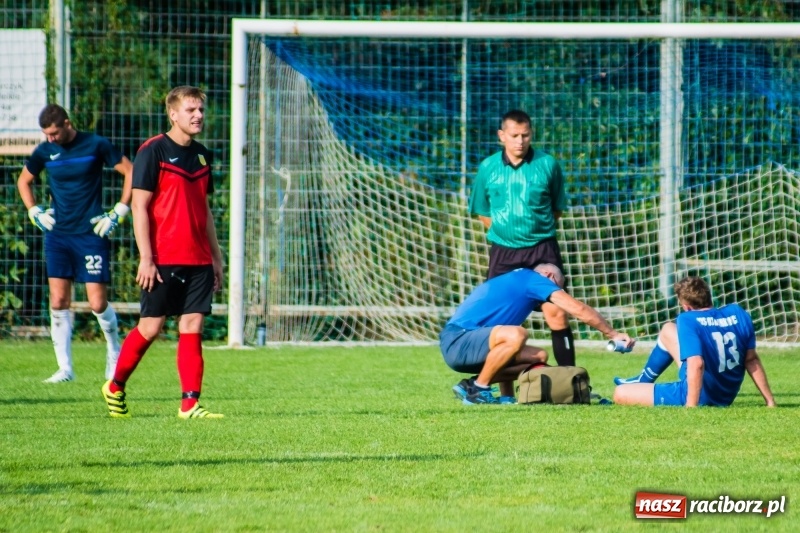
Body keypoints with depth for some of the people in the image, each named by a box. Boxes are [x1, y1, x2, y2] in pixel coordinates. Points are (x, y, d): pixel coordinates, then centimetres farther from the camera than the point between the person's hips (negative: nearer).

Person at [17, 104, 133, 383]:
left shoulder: (96, 145, -7)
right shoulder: (45, 151, 4)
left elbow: (131, 172, -1)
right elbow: (23, 181, 21)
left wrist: (118, 213, -4)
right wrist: (35, 212, 7)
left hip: (91, 234, -3)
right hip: (57, 235, 3)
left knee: (98, 303, -5)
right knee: (58, 302, -5)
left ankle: (114, 352, 23)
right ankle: (65, 368, 1)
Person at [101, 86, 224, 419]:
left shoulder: (202, 155, 14)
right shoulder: (153, 152, -6)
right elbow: (139, 207, -9)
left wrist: (216, 257, 18)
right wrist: (146, 258, -15)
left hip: (198, 261, 6)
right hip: (163, 261, -6)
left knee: (192, 327, -1)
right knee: (150, 327, -1)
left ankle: (190, 403, -1)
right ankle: (115, 387, 18)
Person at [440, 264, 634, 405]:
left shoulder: (517, 279, 23)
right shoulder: (532, 279, -4)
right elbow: (579, 310, -6)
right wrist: (612, 333, 2)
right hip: (457, 342, -9)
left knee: (539, 357, 6)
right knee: (516, 335, -33)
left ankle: (472, 384, 5)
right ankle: (477, 389, -16)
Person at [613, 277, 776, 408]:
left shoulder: (688, 320, -22)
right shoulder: (737, 313, -4)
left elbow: (697, 365, -32)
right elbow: (751, 360, 0)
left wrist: (691, 408, -32)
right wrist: (770, 401, 5)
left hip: (701, 397, -8)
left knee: (620, 394, 2)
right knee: (668, 330, 25)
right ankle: (643, 380, 46)